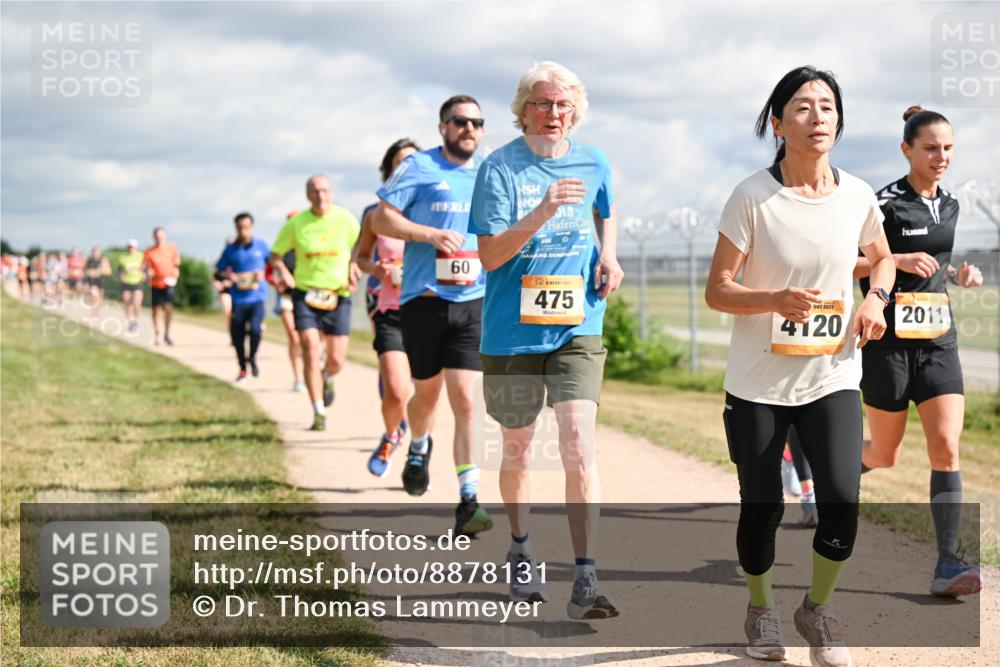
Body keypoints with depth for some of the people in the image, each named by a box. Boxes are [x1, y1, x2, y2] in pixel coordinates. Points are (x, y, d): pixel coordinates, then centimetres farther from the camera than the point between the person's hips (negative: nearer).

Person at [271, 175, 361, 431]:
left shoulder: (346, 219, -2)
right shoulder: (296, 224, -3)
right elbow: (275, 254, 8)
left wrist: (354, 269, -7)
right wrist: (283, 271, -11)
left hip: (338, 295, 1)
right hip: (305, 294, -1)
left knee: (336, 360, 2)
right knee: (312, 353, -14)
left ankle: (327, 378, 40)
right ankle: (319, 413, -5)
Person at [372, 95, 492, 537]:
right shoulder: (419, 168, 0)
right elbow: (381, 219, -5)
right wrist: (430, 234, -18)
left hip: (473, 302, 2)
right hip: (423, 299, -2)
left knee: (464, 399, -10)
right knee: (427, 393, 13)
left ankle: (468, 501, -11)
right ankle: (419, 447, 48)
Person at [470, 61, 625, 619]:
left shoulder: (593, 164, 5)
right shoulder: (501, 168, -7)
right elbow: (491, 255, -14)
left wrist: (609, 255, 9)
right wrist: (541, 213, -27)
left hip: (577, 327, 1)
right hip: (513, 331, -1)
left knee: (580, 446, -14)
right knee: (517, 451, 14)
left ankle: (587, 581, -17)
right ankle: (521, 551, 39)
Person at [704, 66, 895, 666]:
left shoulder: (857, 196, 0)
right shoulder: (753, 197, -11)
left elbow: (882, 257, 21)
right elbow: (717, 290, -9)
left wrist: (876, 300, 0)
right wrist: (776, 301, -27)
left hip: (834, 378, 2)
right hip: (760, 384, -2)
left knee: (842, 501, -13)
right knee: (762, 509, 5)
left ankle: (817, 608, 14)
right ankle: (761, 608, 34)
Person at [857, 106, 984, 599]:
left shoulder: (949, 206, 11)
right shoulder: (884, 204, -9)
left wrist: (958, 273, 7)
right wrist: (898, 261, -20)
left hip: (938, 341, 5)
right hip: (890, 341, -4)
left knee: (946, 448, -9)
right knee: (884, 455, 7)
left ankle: (947, 566, -11)